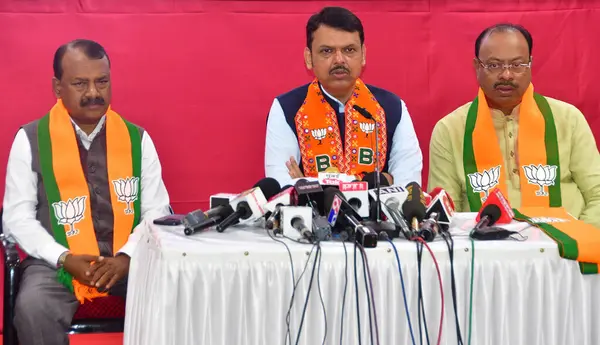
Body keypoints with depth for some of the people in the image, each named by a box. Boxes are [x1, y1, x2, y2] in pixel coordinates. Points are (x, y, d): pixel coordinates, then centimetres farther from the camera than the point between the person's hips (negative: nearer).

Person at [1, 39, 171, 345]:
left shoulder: (137, 138, 7)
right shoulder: (31, 139, 2)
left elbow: (157, 211, 6)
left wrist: (127, 257, -12)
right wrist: (64, 259, -14)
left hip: (130, 261, 1)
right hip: (57, 263, -1)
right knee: (33, 308, -31)